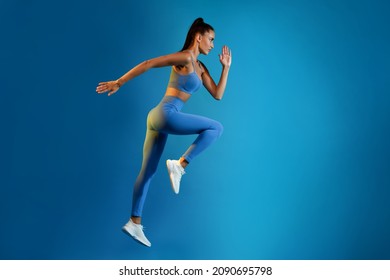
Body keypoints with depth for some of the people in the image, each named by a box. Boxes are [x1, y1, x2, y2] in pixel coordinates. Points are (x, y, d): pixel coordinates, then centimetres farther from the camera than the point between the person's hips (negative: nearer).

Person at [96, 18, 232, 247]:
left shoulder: (200, 68, 21)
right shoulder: (185, 57, -6)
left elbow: (217, 94, 18)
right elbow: (149, 64, -9)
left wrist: (226, 67, 16)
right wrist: (119, 83, -9)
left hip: (160, 118, 9)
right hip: (166, 114, -9)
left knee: (148, 171, 9)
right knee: (216, 128, -6)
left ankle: (134, 223, 16)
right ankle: (180, 165, -11)